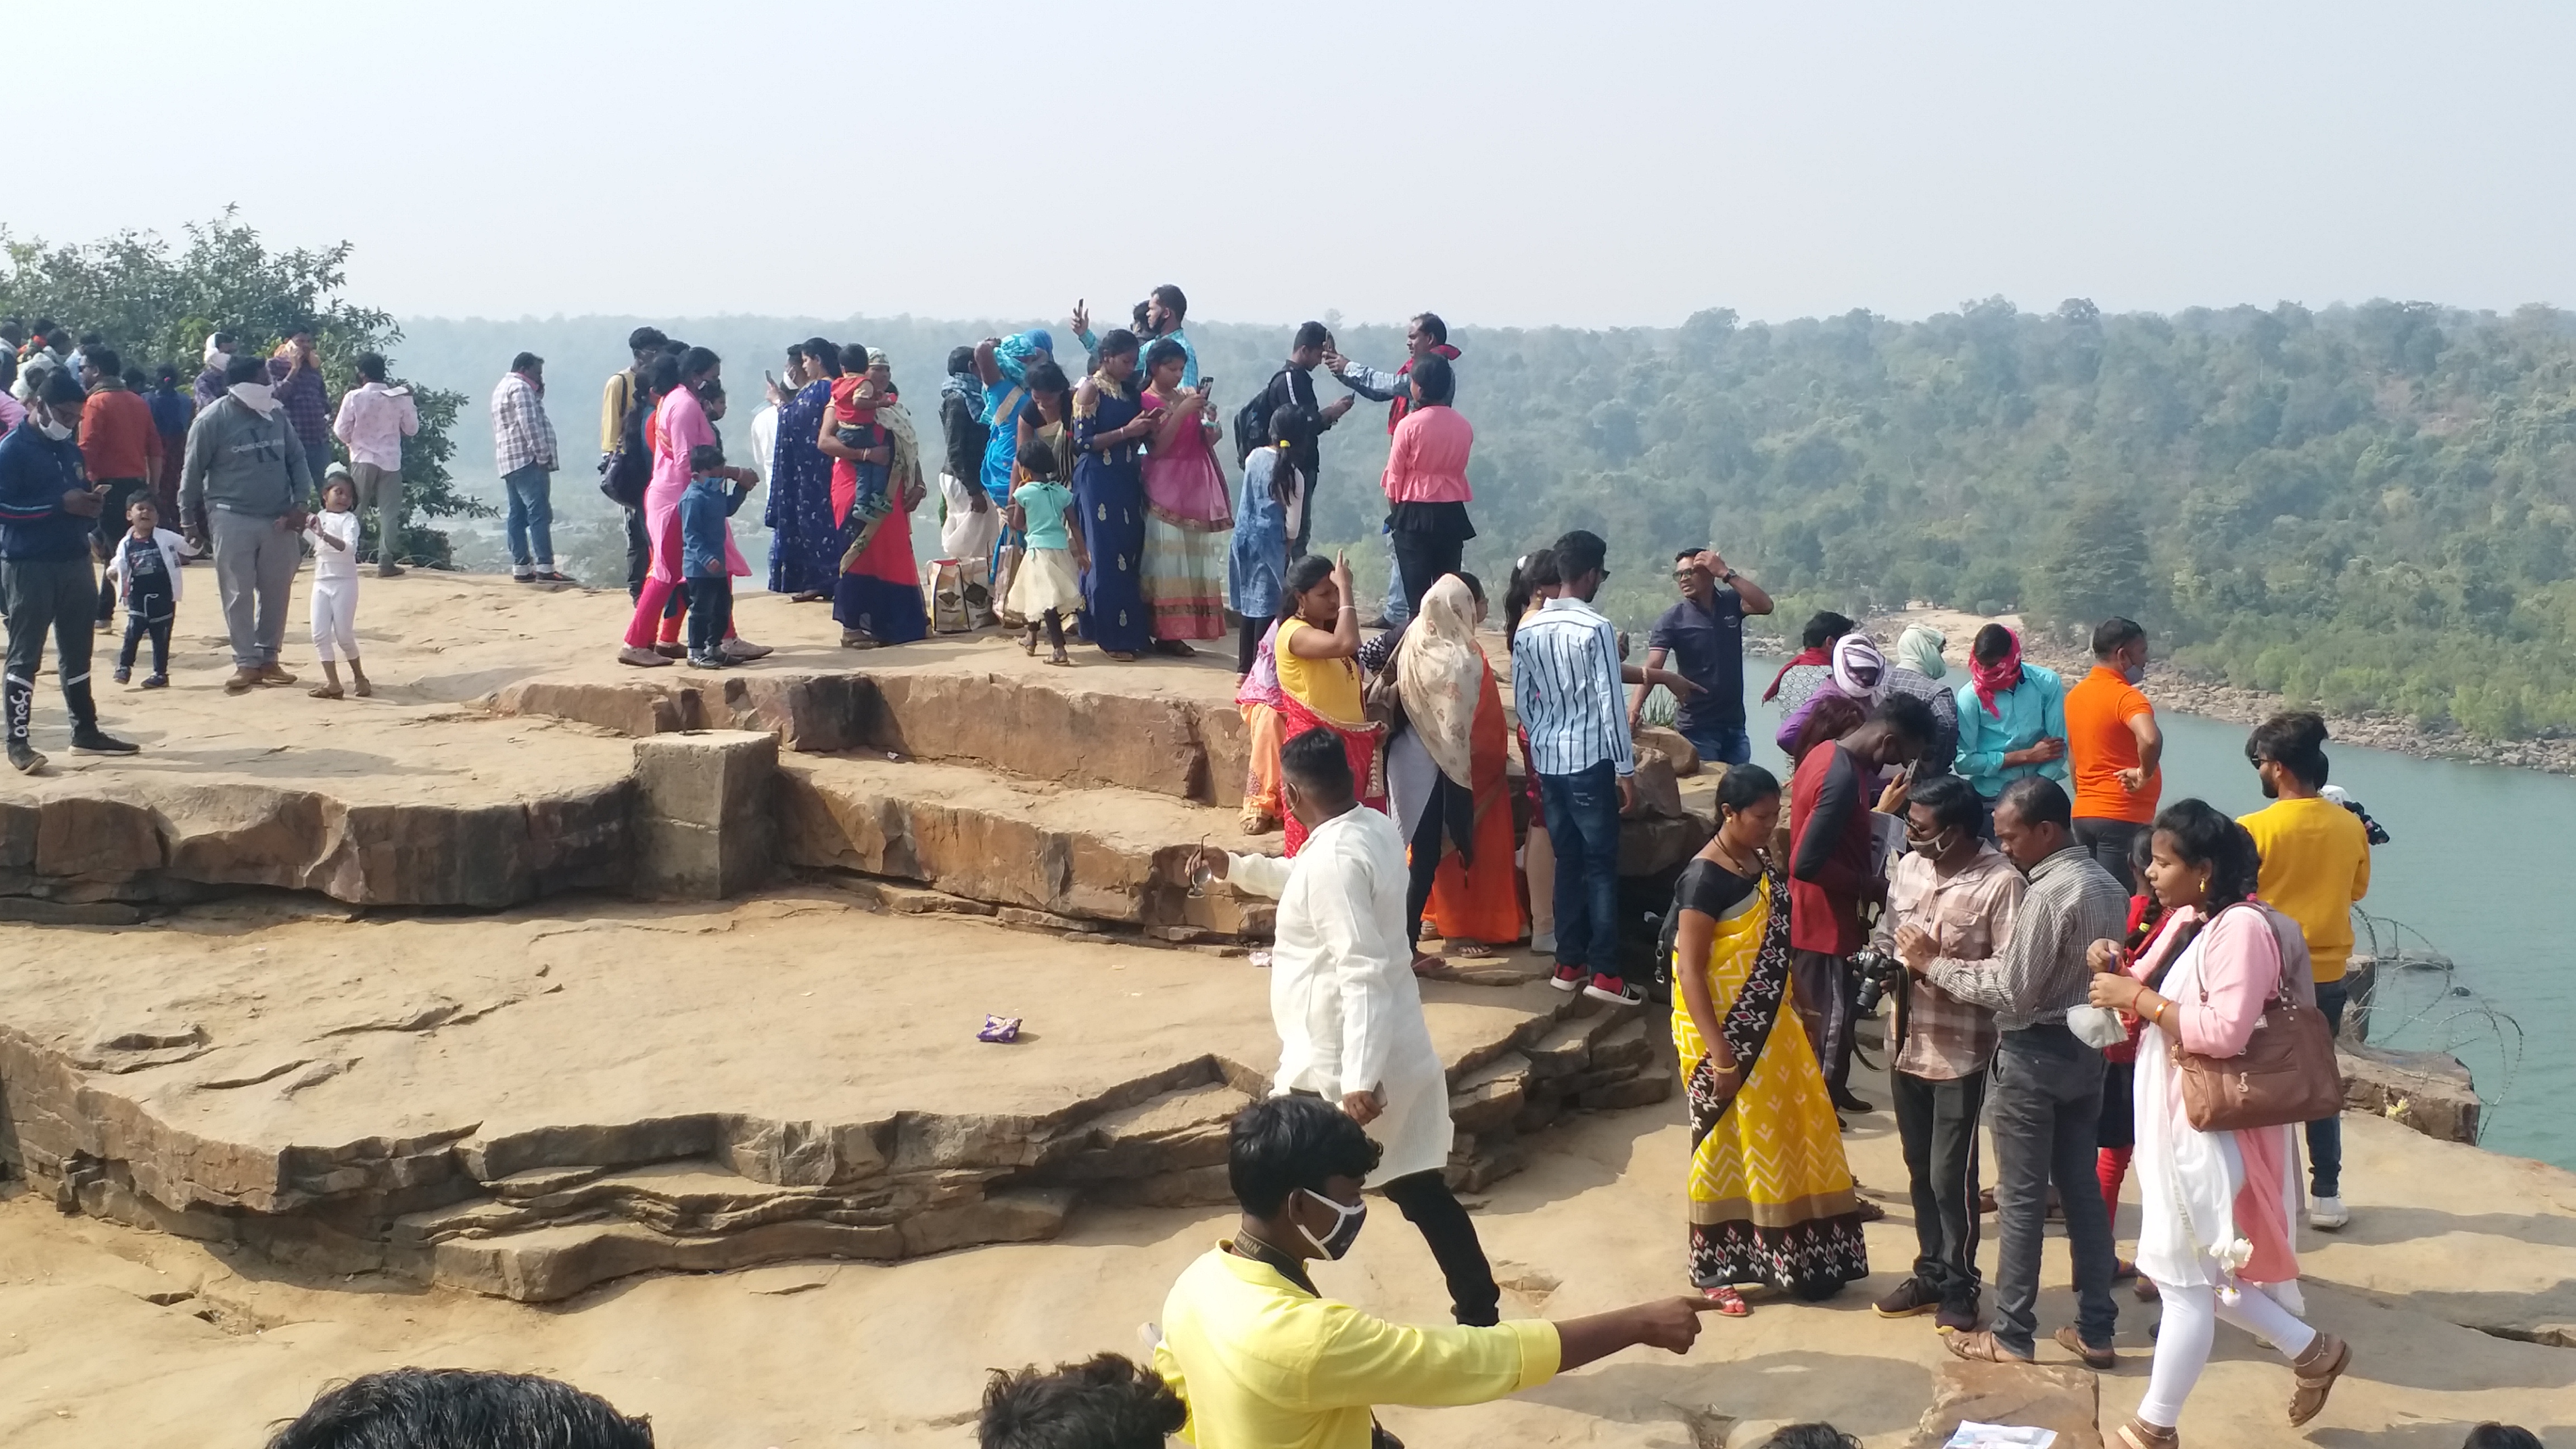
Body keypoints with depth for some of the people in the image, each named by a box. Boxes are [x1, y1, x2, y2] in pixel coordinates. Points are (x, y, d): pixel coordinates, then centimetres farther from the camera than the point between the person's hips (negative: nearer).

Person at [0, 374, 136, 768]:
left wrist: (90, 504, -2)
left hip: (74, 561, 7)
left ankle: (86, 731, 21)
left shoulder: (70, 449, 14)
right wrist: (61, 504, -22)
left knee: (77, 651, 13)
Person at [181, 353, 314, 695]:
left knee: (277, 591, 7)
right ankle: (246, 663, 5)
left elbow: (297, 459, 12)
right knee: (239, 594, -1)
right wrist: (191, 520, 3)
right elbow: (192, 472, -1)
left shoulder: (276, 414, 5)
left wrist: (300, 502, 1)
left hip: (278, 519, 4)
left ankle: (268, 658, 18)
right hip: (233, 519, -4)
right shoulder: (213, 420, -9)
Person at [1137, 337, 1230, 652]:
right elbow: (1157, 447, -13)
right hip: (1166, 488, -6)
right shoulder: (1146, 402, -2)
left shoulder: (1190, 395, 13)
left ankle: (1178, 631, 4)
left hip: (1197, 485, 6)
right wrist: (1182, 411, -17)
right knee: (1167, 558, -8)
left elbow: (1209, 442, 14)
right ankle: (1165, 633, -7)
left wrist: (1210, 422, -7)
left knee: (1192, 559, 2)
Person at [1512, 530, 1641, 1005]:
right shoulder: (1596, 628, -13)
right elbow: (1610, 701, -14)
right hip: (1590, 759, -6)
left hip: (1547, 759, 6)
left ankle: (1569, 964, 15)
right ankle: (1605, 973, -2)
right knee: (1601, 864, -2)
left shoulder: (1528, 631, 6)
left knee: (1567, 862, 13)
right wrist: (1625, 768, -9)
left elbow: (1522, 699, 11)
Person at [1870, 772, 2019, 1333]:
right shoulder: (1908, 866, 0)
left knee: (1951, 1176, 3)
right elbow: (1886, 931, 14)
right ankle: (1930, 1272, 32)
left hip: (1961, 1052, -6)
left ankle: (1960, 1286, 20)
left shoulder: (2000, 882, -18)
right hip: (1908, 1044, 6)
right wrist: (1883, 959, -7)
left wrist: (1940, 963, -23)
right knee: (1921, 1170, 17)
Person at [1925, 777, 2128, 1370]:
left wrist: (1935, 966, -12)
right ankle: (2096, 1330, 19)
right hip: (2085, 1049, 9)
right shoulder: (2108, 886, 7)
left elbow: (2012, 991, -21)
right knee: (2081, 1190, 14)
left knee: (2021, 1199, 1)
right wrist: (1967, 963, 9)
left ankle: (2011, 1337, 9)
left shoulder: (2049, 894, -22)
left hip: (2035, 1055, -9)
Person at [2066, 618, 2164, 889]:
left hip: (2083, 814, 8)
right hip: (2123, 816, -8)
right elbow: (2150, 739, -34)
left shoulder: (2076, 694, 11)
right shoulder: (2125, 696, -15)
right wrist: (2145, 774, -18)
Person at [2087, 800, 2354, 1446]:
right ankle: (2313, 1353, 34)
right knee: (2201, 1271, 18)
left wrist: (2137, 997, -25)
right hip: (2175, 1119, 10)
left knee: (2185, 1276, 1)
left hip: (2212, 1128, -10)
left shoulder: (2242, 928, -20)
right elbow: (2159, 1005, 16)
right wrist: (2119, 973, -4)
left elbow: (2227, 1031, -28)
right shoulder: (2185, 921, 9)